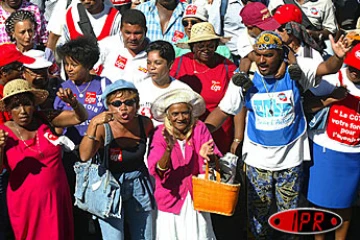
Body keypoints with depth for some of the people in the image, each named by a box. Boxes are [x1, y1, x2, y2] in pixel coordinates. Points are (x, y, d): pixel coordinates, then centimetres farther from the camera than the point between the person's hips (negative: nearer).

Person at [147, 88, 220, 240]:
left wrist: (208, 155, -34)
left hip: (196, 196, 1)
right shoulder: (161, 134, -9)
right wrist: (169, 149, -34)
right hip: (171, 198, -1)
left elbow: (216, 161, -12)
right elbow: (157, 171, -17)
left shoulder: (199, 128, -6)